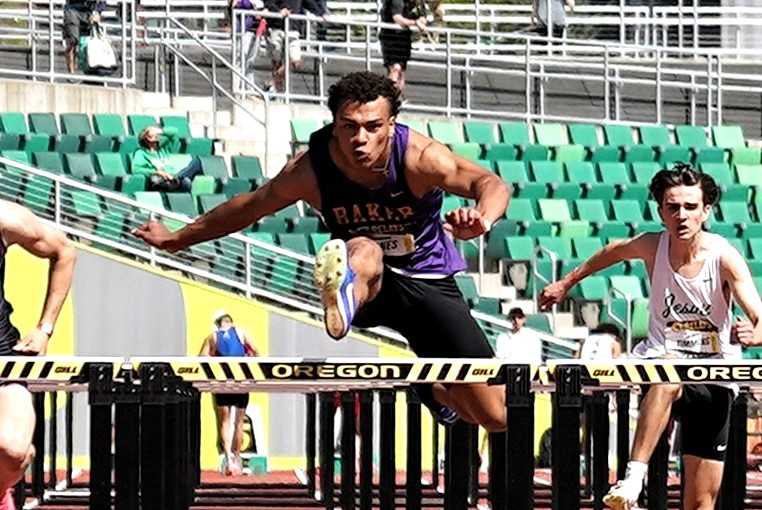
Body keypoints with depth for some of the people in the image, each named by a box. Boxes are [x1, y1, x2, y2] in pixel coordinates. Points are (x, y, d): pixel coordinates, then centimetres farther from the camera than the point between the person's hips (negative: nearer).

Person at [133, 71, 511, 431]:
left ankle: (434, 389, 30)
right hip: (369, 281, 0)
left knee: (495, 416, -5)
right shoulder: (309, 170, -19)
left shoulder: (418, 156, -25)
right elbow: (252, 206, -1)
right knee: (363, 251, -40)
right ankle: (344, 300, -75)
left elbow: (491, 185, -37)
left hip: (429, 281, 0)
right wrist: (178, 239, 10)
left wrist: (482, 217, -62)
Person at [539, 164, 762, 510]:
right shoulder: (652, 247, -7)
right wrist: (566, 283, 28)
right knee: (669, 377, -40)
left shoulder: (724, 257, -16)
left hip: (714, 379, 0)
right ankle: (633, 479, -48)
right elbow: (614, 251, 17)